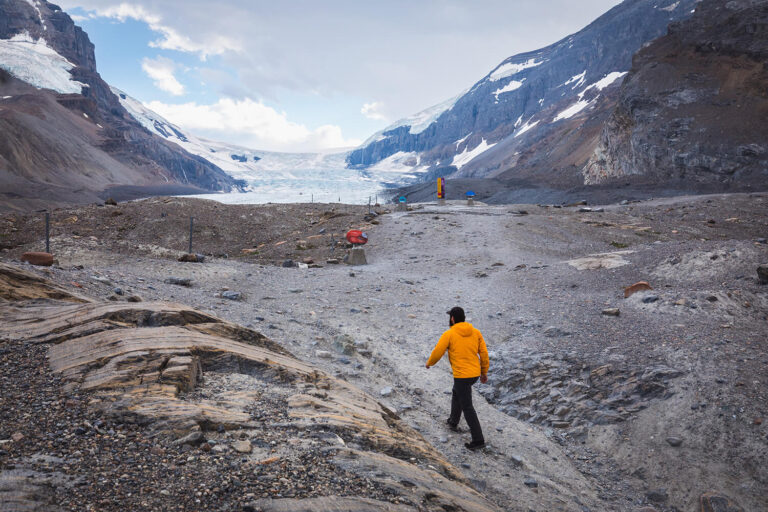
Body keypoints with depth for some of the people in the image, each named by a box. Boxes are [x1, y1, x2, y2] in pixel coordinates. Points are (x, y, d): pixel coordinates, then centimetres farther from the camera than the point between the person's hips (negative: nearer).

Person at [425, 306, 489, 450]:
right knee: (456, 392, 32)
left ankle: (478, 439, 5)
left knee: (467, 408, 3)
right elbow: (484, 353, 3)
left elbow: (437, 353, -10)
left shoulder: (449, 334, -13)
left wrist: (429, 363, 13)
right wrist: (484, 372, 14)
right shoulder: (475, 332, 2)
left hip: (462, 375, -7)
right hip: (475, 373, 7)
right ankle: (453, 422, 44)